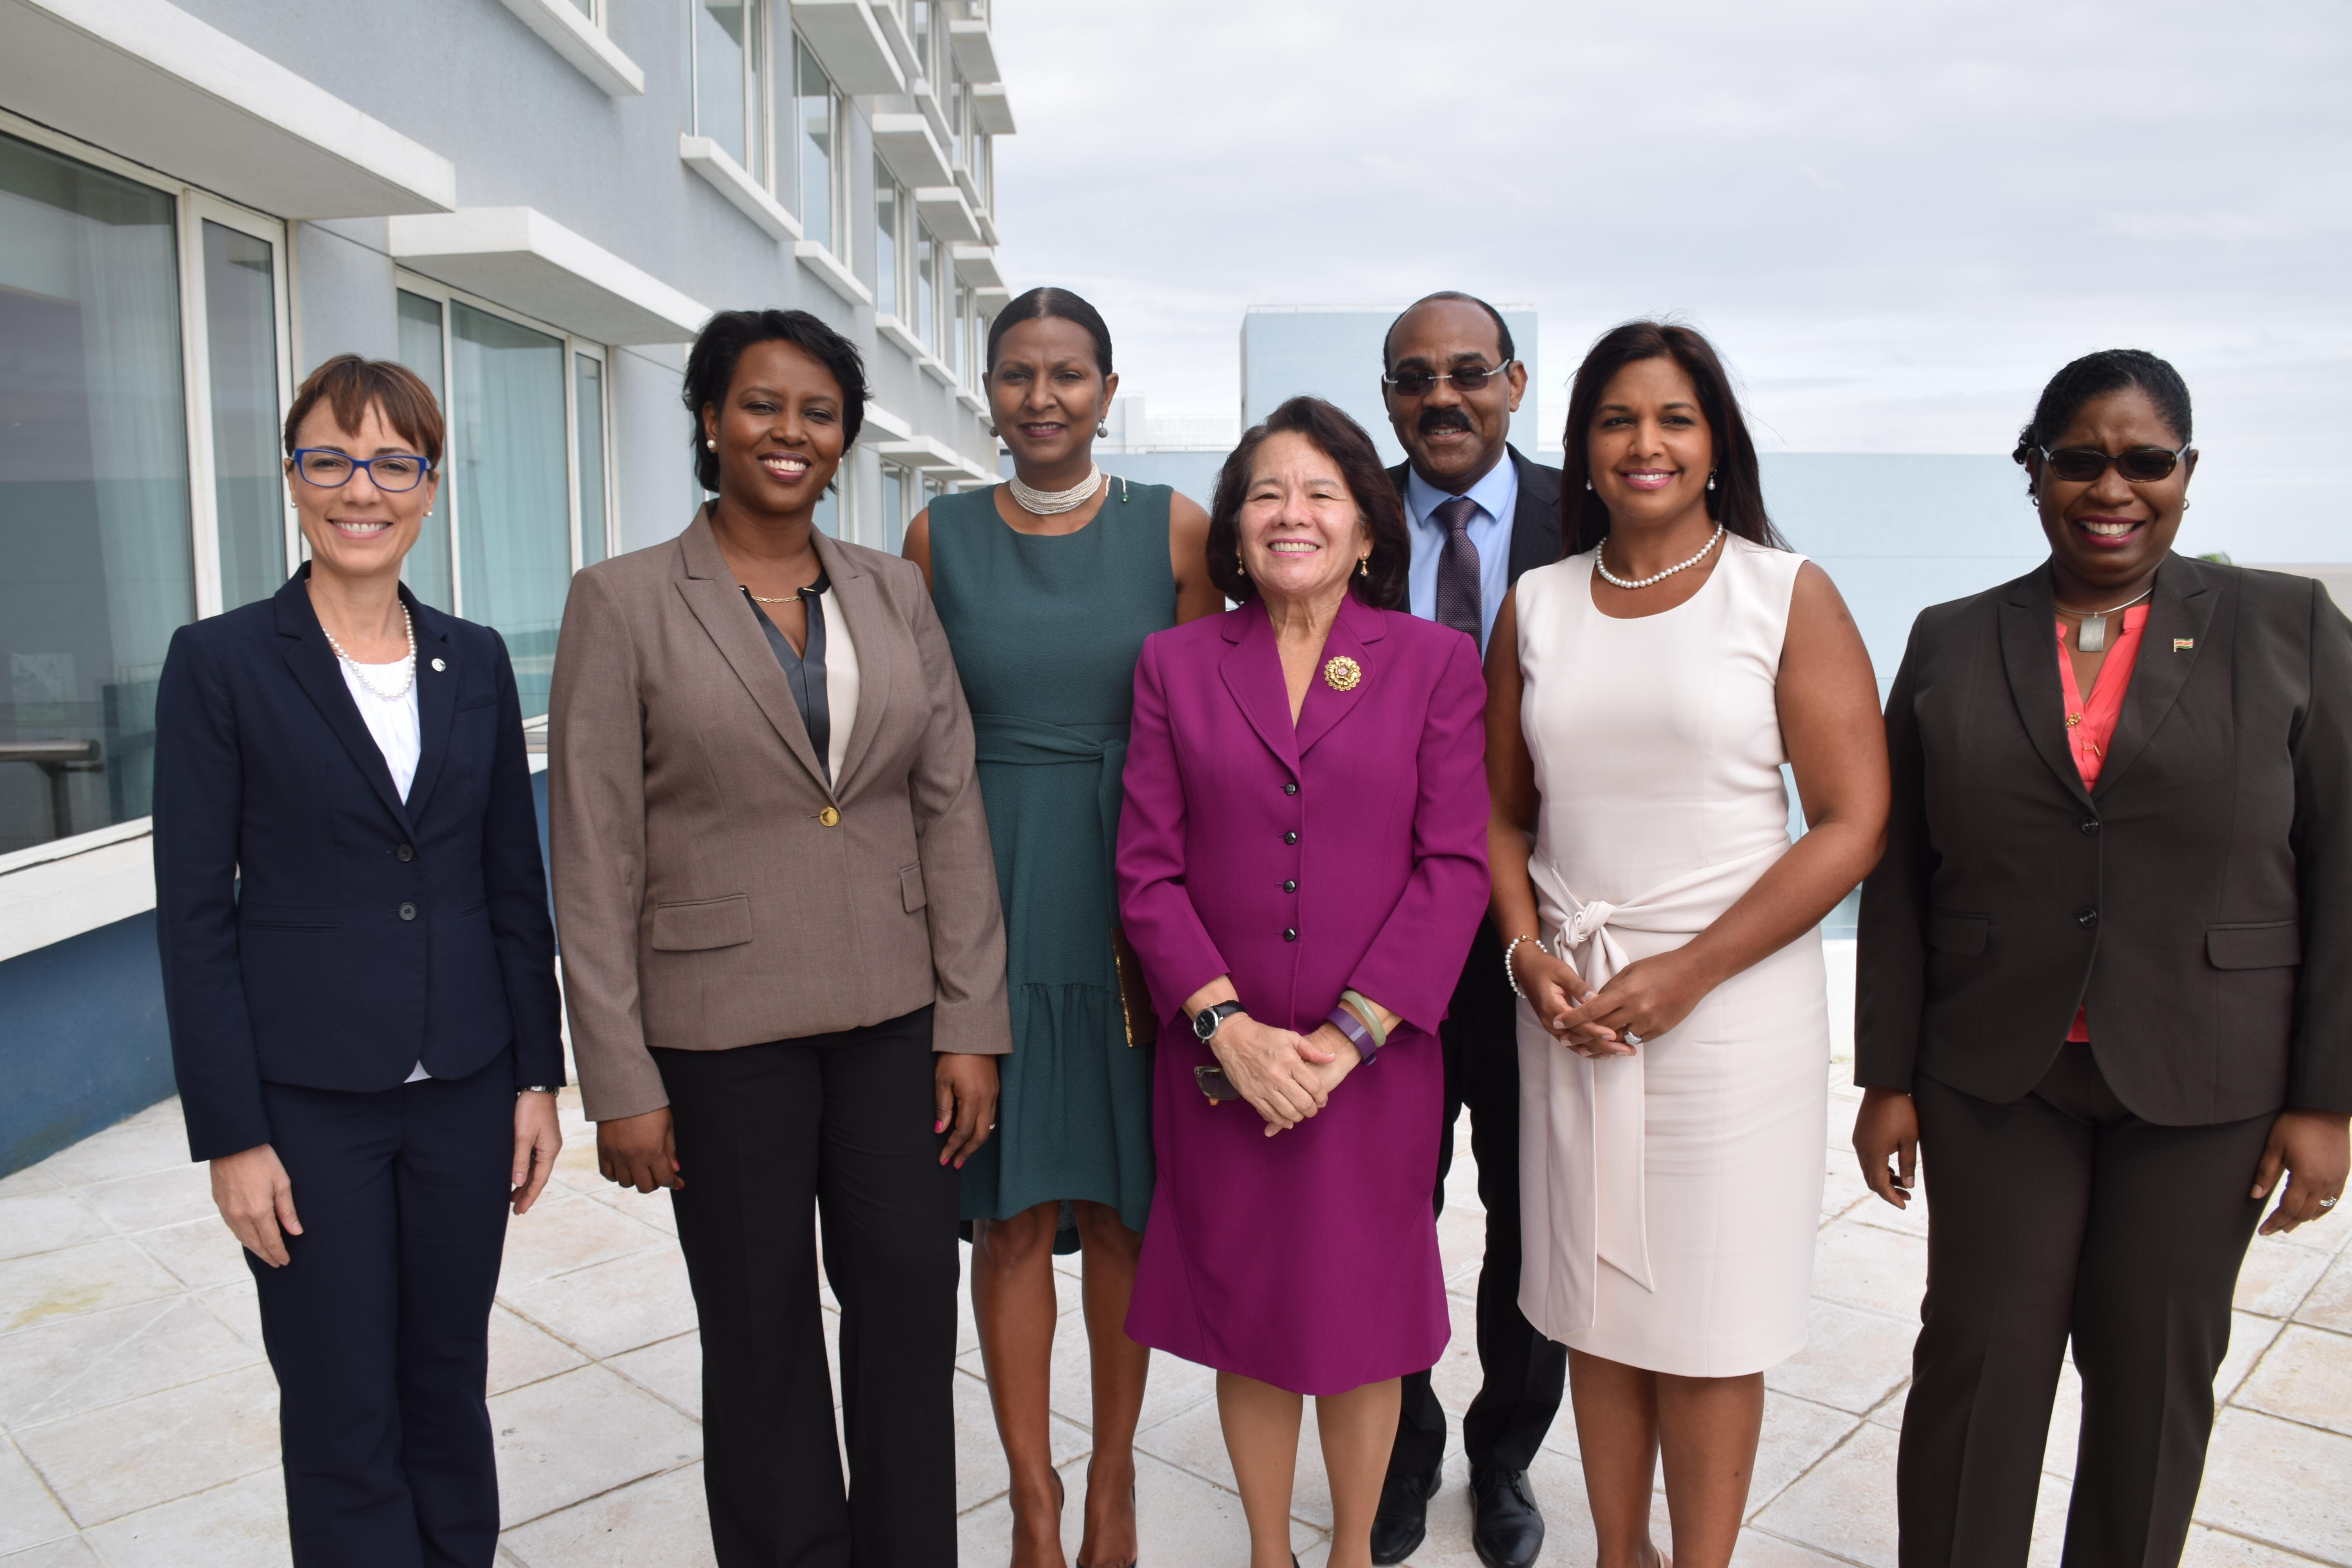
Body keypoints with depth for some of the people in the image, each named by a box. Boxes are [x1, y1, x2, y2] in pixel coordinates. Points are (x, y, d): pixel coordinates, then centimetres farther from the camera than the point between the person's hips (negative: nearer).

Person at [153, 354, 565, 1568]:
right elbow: (194, 911, -6)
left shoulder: (475, 660, 5)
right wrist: (231, 1135, -9)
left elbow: (515, 882, 7)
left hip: (464, 1089, 3)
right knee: (344, 1421, 9)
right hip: (309, 1100, -3)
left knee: (451, 1389, 16)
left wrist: (537, 1074, 5)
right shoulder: (220, 661, -5)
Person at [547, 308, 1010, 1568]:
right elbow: (593, 858, -5)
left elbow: (950, 810, 3)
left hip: (895, 1015, 3)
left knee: (911, 1303, 11)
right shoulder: (623, 602, -4)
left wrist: (971, 1026, -1)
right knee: (761, 1336, 12)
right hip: (723, 1028, -2)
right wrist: (619, 1082, -8)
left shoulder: (894, 592, 5)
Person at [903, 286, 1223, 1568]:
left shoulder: (1175, 529, 1)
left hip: (1133, 900, 0)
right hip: (987, 897, 1)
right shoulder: (940, 536, 4)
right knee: (1012, 1210, 6)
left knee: (1124, 1204, 9)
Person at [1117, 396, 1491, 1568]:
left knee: (1362, 1318, 13)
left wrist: (1348, 1036, -13)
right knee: (1247, 1318, 13)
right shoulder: (1176, 663, 3)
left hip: (1375, 1064, -1)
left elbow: (1456, 866, -6)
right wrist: (1228, 1027, -12)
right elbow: (1149, 868, -1)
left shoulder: (1436, 661, 1)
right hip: (1220, 1064, 1)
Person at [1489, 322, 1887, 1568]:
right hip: (1568, 1001, 3)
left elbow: (1853, 823, -7)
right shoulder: (1536, 606, 8)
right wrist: (1528, 951, -4)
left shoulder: (1786, 596, -2)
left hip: (1732, 1000, -3)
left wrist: (1687, 971, -13)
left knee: (1708, 1319, 7)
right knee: (1597, 1305, 12)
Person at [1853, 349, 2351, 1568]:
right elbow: (1899, 876, 2)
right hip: (1994, 1076, 1)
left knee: (2156, 1370, 12)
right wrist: (1887, 1079, 0)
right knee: (1980, 1358, 6)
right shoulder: (1951, 643, 2)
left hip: (2206, 1085, 0)